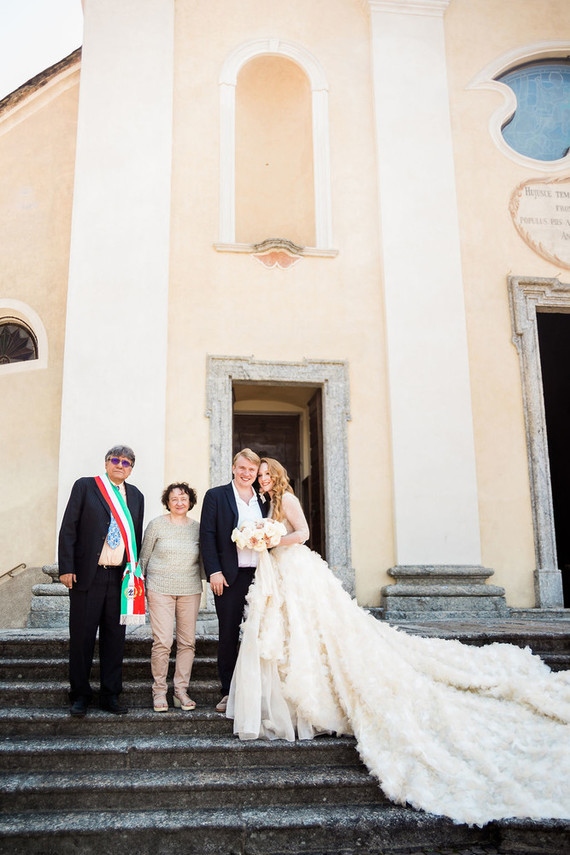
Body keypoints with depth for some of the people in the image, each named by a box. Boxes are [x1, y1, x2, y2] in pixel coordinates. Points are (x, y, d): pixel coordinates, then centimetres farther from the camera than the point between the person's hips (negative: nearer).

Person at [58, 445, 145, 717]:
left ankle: (110, 695, 18)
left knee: (115, 637, 8)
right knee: (81, 637, 4)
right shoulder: (85, 486, 2)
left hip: (121, 577, 3)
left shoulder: (135, 496, 13)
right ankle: (80, 695, 17)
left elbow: (136, 537, 14)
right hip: (87, 575, -3)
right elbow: (68, 529, -2)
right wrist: (66, 568, -9)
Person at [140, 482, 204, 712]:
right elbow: (144, 557, 7)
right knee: (162, 642, -8)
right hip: (160, 589, -3)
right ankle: (159, 691, 6)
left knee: (187, 642, 3)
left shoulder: (197, 528, 8)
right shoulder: (157, 525, 2)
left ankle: (181, 691, 13)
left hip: (190, 591, 3)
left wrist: (203, 583, 10)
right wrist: (142, 585, 4)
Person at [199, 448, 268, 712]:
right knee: (228, 634, 4)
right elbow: (207, 535, -2)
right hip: (229, 576, -3)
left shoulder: (264, 500, 14)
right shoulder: (216, 496, 3)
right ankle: (228, 692, 12)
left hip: (260, 574, 3)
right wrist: (214, 572, -11)